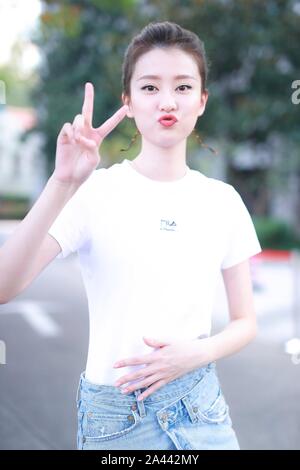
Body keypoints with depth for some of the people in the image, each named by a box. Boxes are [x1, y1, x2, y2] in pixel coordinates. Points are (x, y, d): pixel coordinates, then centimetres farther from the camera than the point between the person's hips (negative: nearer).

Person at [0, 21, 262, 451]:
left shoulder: (223, 201, -2)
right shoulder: (95, 191, -10)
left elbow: (245, 323, 5)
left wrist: (197, 353, -14)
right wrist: (63, 184, -32)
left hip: (201, 407, 2)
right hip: (113, 413, -2)